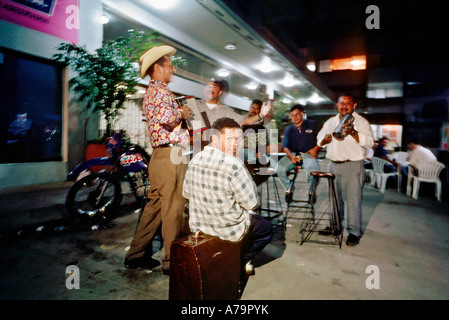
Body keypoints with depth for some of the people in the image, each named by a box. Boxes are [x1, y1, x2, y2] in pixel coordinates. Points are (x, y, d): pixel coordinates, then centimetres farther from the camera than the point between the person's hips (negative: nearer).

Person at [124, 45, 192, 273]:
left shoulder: (152, 92, 25)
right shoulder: (159, 90, -7)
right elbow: (166, 118, -24)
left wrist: (180, 113, 20)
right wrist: (181, 113, -5)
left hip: (160, 155, 10)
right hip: (170, 154, -10)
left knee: (155, 205, 14)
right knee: (173, 208, -4)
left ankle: (136, 255, 24)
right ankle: (172, 261, 7)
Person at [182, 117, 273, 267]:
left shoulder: (195, 160, -6)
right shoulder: (233, 166, -28)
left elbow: (186, 193, 7)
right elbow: (251, 204, -19)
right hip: (229, 230, -7)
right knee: (266, 227, 21)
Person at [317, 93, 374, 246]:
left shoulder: (361, 121, 1)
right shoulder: (330, 122, 17)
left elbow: (369, 142, -10)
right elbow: (319, 140, 16)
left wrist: (353, 133, -26)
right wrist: (325, 139, -7)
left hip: (352, 165, -5)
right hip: (333, 165, 5)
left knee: (353, 199, -5)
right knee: (334, 198, 14)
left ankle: (354, 232, 6)